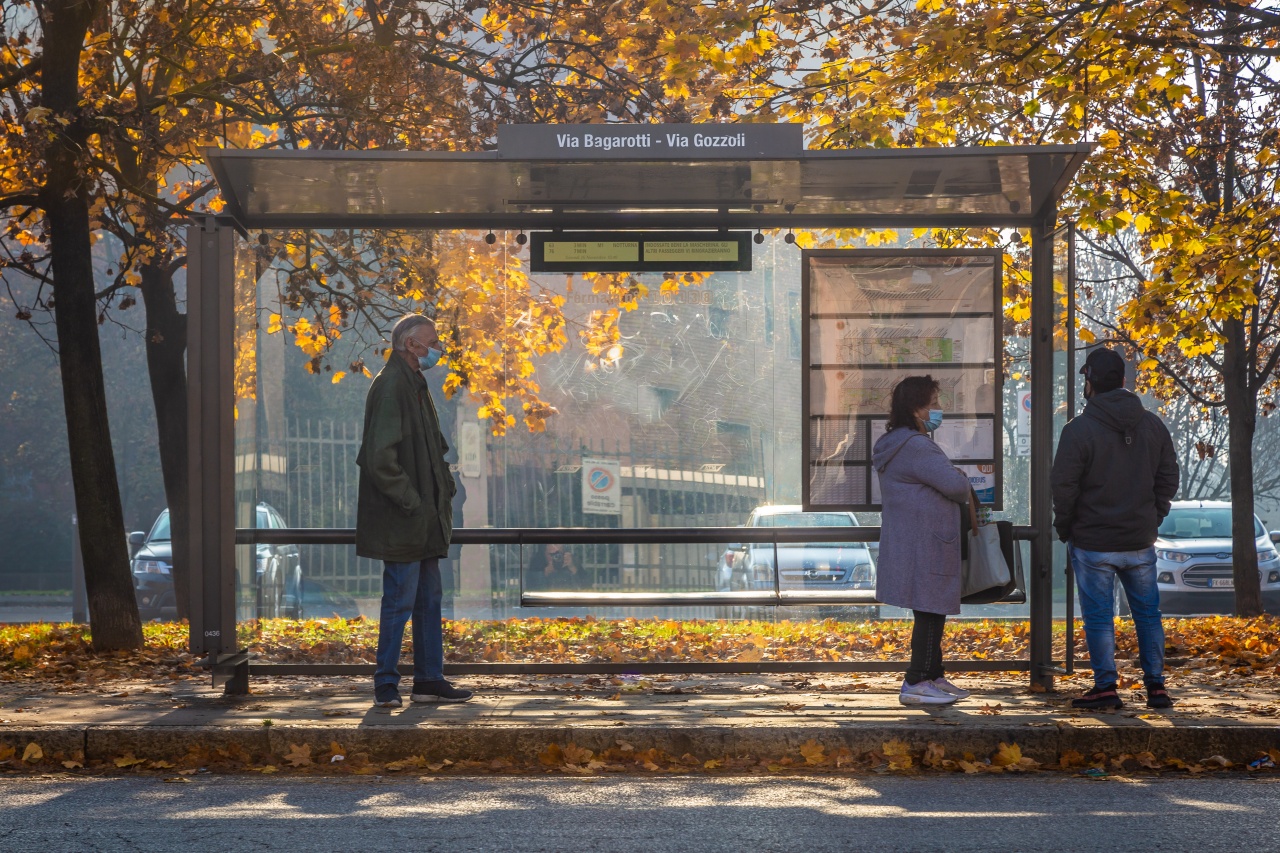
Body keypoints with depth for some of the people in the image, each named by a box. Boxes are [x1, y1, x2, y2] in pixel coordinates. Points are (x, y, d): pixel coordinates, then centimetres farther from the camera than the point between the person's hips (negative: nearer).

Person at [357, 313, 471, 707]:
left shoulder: (414, 384, 17)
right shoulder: (391, 386, -15)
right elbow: (380, 457, -23)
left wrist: (443, 491, 14)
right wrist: (411, 502, -18)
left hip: (423, 522, 10)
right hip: (401, 524, -10)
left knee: (429, 599, 13)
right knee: (401, 600, -4)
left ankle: (429, 680, 19)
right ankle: (386, 685, 5)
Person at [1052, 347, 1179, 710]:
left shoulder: (1078, 431, -13)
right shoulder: (1153, 425, 4)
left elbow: (1064, 488, -12)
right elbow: (1168, 478, 8)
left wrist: (1064, 528, 3)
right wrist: (1152, 517, 14)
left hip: (1093, 543, -4)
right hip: (1141, 542, 5)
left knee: (1098, 616, 3)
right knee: (1147, 613, 13)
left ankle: (1106, 687, 4)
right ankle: (1156, 686, 15)